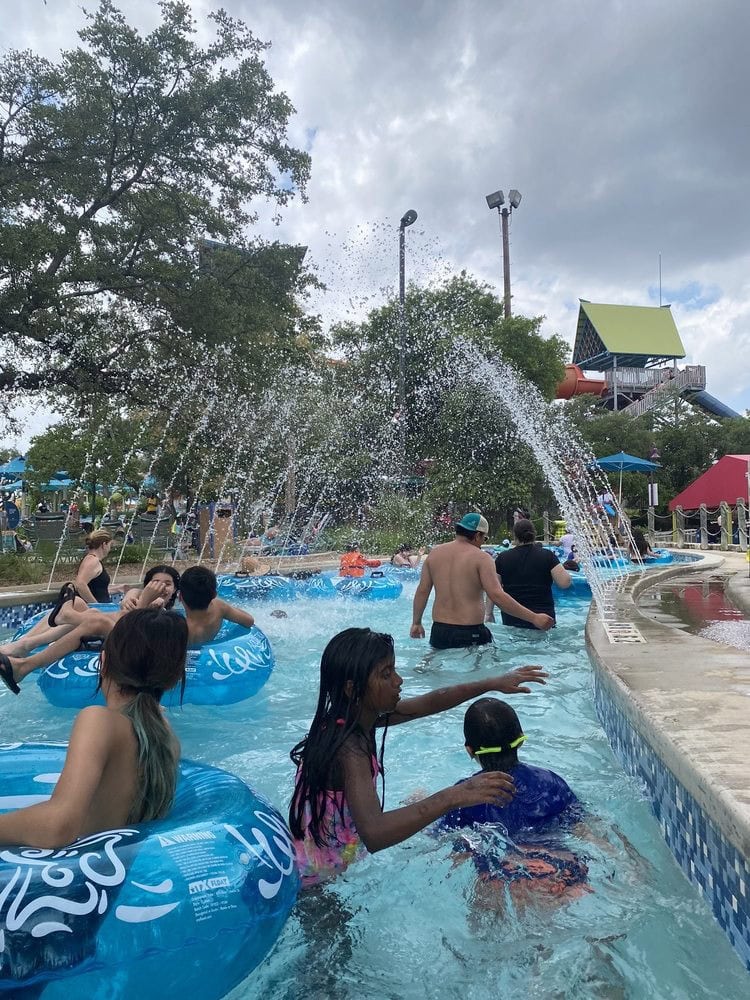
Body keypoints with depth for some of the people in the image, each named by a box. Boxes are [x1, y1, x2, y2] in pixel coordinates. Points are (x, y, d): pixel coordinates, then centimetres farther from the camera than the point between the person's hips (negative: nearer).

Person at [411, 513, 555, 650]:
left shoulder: (434, 553, 5)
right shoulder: (481, 557, -10)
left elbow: (422, 591, 8)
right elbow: (497, 596, -19)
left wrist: (416, 623, 19)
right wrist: (534, 618, -15)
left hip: (439, 631, 5)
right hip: (470, 633, -5)